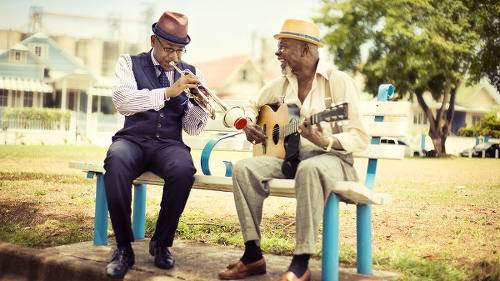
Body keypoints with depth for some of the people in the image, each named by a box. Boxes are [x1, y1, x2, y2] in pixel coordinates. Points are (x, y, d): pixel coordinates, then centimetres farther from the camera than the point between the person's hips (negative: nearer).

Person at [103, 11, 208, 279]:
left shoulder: (189, 73, 13)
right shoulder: (129, 63, 8)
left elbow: (191, 128, 10)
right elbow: (122, 102, -13)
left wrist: (198, 104, -12)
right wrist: (169, 92, -21)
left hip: (169, 144, 1)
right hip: (133, 139, -1)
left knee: (184, 170, -34)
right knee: (116, 164, -37)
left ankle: (161, 243, -13)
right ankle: (123, 247, -22)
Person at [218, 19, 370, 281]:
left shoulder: (338, 81, -7)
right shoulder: (281, 84, 12)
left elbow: (360, 137, -11)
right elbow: (252, 106, 29)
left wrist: (326, 142, -30)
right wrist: (248, 125, 5)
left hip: (329, 157, -5)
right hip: (287, 155, 6)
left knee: (310, 169, -40)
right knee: (244, 168, -21)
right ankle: (253, 255, -16)